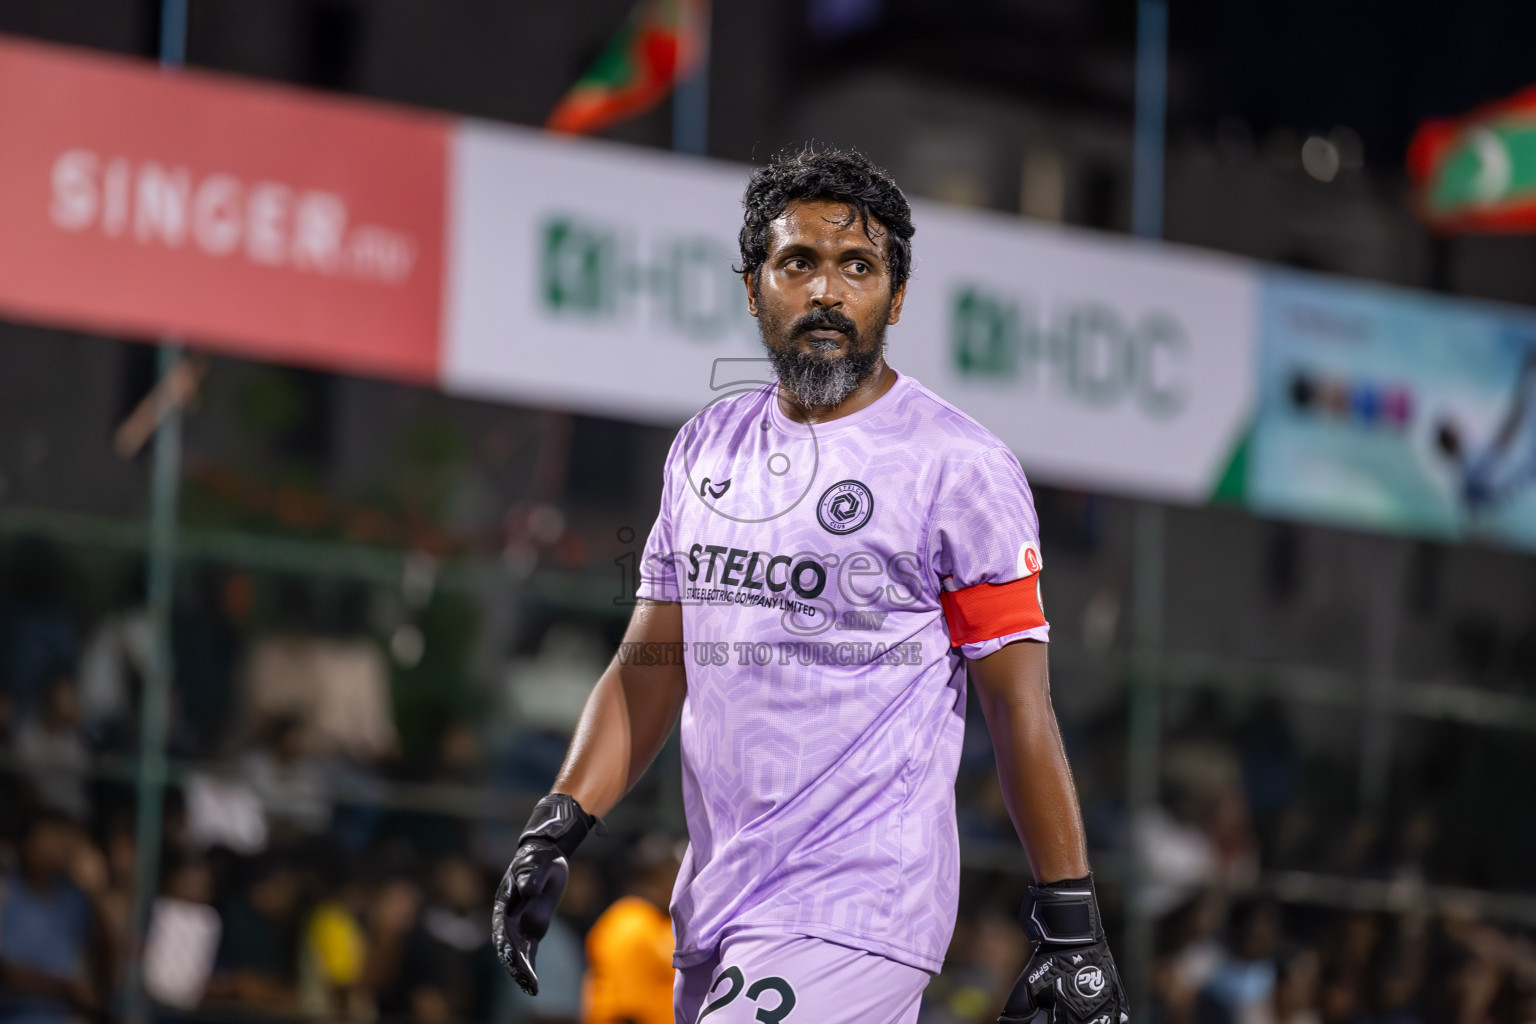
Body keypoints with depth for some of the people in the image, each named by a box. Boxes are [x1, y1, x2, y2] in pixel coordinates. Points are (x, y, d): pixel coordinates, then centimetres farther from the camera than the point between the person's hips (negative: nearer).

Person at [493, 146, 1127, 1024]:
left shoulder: (959, 466, -6)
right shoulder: (707, 449, 12)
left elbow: (1019, 701, -7)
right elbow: (651, 664, 17)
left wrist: (1072, 921, -9)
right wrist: (556, 832, 6)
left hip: (861, 912, -7)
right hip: (716, 912, 7)